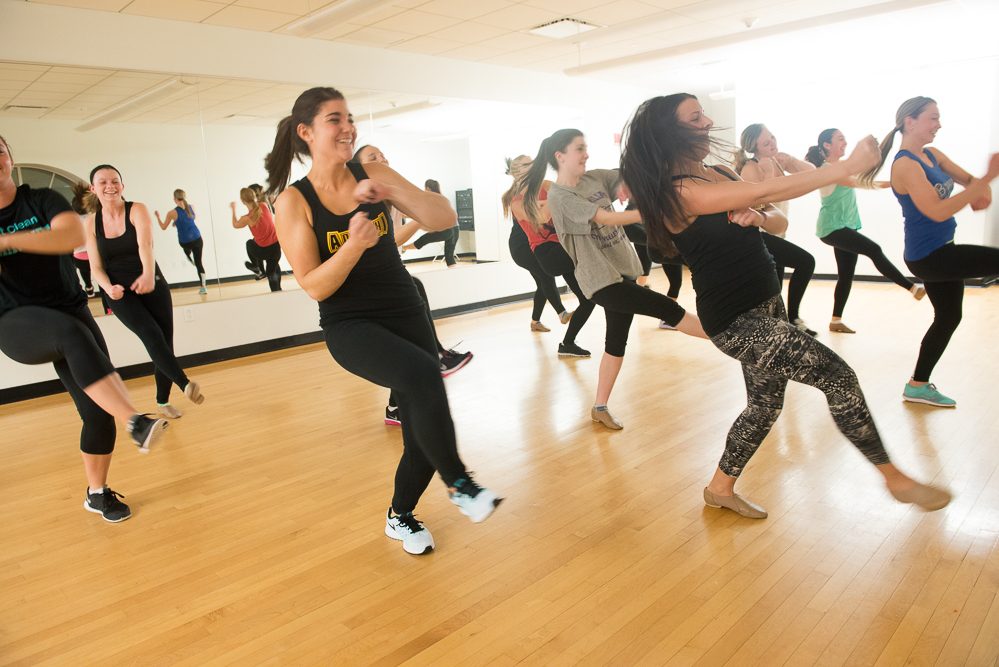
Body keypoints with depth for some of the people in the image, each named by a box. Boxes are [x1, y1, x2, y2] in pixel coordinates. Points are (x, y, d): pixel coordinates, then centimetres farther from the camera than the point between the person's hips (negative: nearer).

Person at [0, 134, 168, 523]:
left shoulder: (42, 201, 2)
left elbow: (75, 235, -19)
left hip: (70, 312, 2)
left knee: (97, 410, -2)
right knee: (71, 332, -39)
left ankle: (97, 493, 18)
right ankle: (135, 422, -43)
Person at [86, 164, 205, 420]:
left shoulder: (137, 210, -6)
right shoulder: (92, 224, 2)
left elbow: (145, 244, -26)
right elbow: (96, 267, 3)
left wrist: (148, 274, -45)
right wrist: (109, 288, -20)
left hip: (153, 286, 0)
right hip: (121, 294, 0)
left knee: (165, 344, 2)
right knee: (151, 333, -27)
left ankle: (162, 401, 21)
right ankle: (185, 384, -36)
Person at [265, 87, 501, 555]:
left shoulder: (373, 174, 0)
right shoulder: (293, 201, -6)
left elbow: (444, 219, -8)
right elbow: (314, 286, -13)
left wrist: (390, 189, -21)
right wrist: (355, 243, -28)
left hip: (406, 314, 4)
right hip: (349, 327, -3)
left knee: (424, 437, 6)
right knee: (423, 374, -34)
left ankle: (400, 516, 36)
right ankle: (458, 482, -10)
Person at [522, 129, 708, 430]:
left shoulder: (595, 178, 9)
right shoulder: (558, 196, -12)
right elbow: (606, 218, -20)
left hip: (623, 269, 8)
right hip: (600, 279, -7)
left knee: (616, 341, 12)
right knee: (668, 308, -10)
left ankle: (600, 408, 24)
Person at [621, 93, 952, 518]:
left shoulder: (721, 175, 10)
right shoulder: (679, 192, -17)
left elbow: (780, 223, 11)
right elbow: (770, 191, -25)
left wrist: (759, 217, -12)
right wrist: (846, 167, -22)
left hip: (766, 305, 9)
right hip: (735, 319, -9)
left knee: (765, 404, 16)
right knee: (838, 376, -9)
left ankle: (720, 488, 34)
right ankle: (895, 478, 12)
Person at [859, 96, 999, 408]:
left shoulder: (932, 155, 9)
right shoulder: (905, 165, -19)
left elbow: (968, 178, 13)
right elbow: (938, 211, -25)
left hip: (942, 251, 9)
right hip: (927, 256, -9)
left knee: (948, 316, 17)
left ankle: (918, 385, 28)